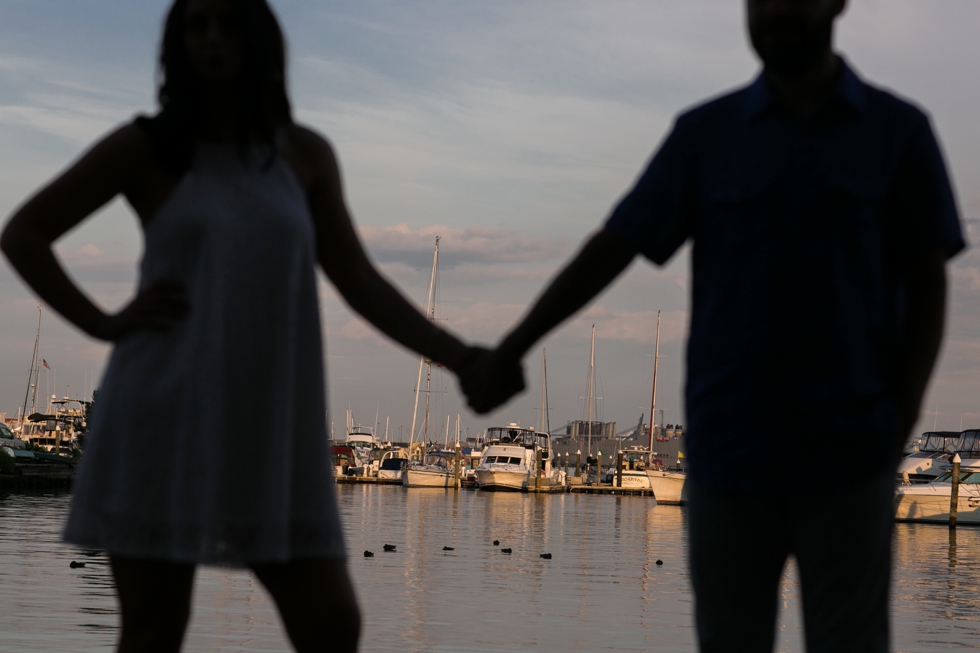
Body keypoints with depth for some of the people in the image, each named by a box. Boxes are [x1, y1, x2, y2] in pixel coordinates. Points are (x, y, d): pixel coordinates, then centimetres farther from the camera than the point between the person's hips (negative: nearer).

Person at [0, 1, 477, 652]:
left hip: (272, 428, 3)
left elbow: (361, 285, 10)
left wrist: (461, 358, -1)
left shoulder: (305, 155, 10)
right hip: (163, 422, -3)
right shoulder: (145, 147, 2)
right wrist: (104, 323, -4)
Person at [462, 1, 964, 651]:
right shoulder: (707, 133, 5)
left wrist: (898, 434, -8)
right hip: (730, 450, 1)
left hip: (847, 453, -1)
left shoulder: (900, 132, 2)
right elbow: (611, 249, 5)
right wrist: (508, 353, 3)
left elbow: (928, 288, 1)